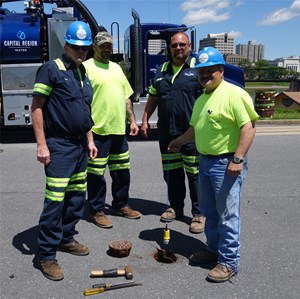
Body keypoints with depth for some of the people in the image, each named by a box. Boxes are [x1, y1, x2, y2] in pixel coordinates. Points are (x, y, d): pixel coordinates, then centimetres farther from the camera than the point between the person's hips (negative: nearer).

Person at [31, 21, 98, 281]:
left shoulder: (83, 73, 15)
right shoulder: (51, 69, -7)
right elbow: (37, 107, -10)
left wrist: (89, 140, 16)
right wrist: (41, 144, -16)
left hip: (80, 145, 8)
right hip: (59, 146, -7)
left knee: (77, 197, 12)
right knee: (55, 201, -6)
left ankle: (66, 238, 29)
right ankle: (47, 255, 6)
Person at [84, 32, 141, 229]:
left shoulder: (116, 67, 17)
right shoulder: (87, 67, -6)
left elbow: (126, 97, 20)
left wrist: (132, 120, 14)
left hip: (119, 130, 7)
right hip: (98, 131, -7)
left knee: (122, 171, 15)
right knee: (96, 173, 2)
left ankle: (120, 205, 31)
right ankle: (97, 211, 17)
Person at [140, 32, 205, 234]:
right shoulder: (162, 70, 15)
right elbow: (153, 96, 20)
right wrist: (145, 120, 13)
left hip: (191, 132, -5)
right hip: (167, 132, 6)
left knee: (195, 174, 0)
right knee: (171, 172, 13)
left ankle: (199, 213, 11)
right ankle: (176, 207, 29)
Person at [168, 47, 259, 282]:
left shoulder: (234, 94, -13)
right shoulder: (201, 99, 14)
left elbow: (248, 127, -19)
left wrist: (237, 159, -24)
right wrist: (179, 141, 33)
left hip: (226, 164, -9)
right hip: (205, 161, 9)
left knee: (227, 215, 0)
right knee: (209, 212, 18)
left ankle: (229, 262, 13)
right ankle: (214, 249, 35)